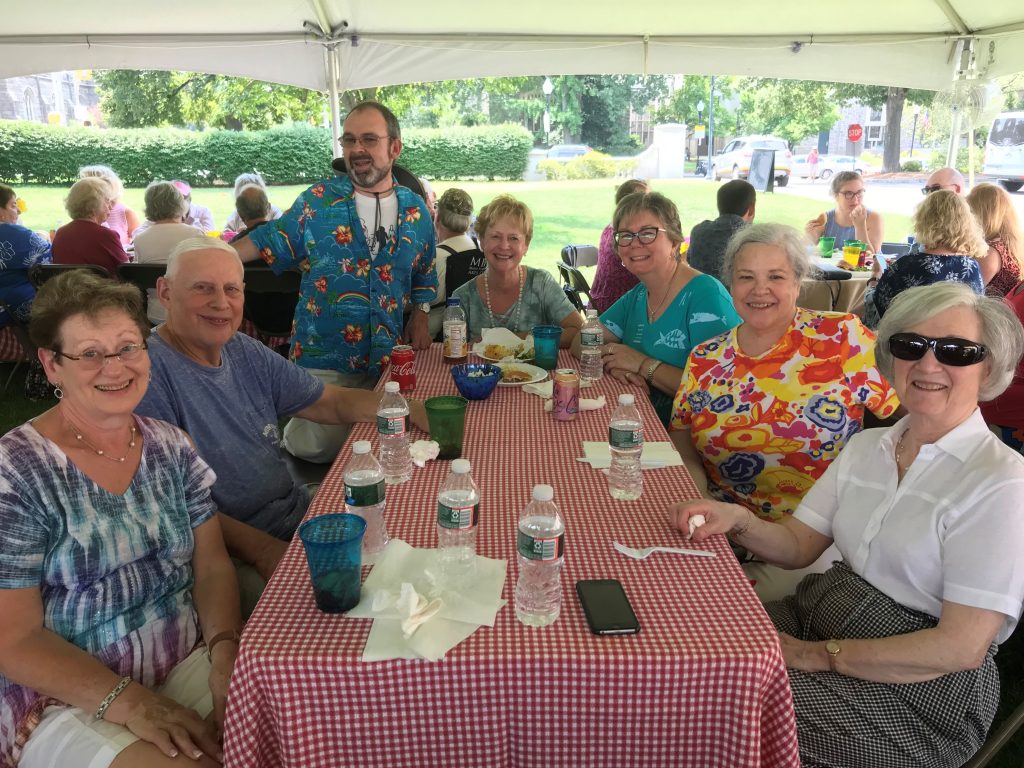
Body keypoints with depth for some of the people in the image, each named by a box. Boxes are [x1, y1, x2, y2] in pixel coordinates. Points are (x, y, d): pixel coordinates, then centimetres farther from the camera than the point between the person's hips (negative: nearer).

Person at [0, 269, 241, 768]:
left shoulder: (172, 448, 4)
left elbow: (211, 566, 3)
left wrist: (226, 651, -15)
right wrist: (130, 703, -23)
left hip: (191, 661, 5)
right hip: (67, 697, -5)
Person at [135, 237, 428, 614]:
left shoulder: (245, 352, 7)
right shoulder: (148, 373, -16)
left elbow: (335, 402, 10)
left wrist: (419, 412, -5)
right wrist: (262, 550, -25)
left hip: (299, 511, 8)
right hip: (230, 554, -8)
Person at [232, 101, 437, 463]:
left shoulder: (416, 211, 6)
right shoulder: (318, 200, -1)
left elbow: (425, 274, 18)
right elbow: (269, 242, 5)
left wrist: (420, 317, 4)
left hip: (390, 360, 3)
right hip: (323, 361, -3)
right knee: (316, 447, -6)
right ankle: (284, 433, 28)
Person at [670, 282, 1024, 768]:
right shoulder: (866, 446, 4)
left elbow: (961, 647, -19)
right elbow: (798, 545, 5)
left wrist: (819, 654, -19)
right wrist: (737, 520, -15)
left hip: (922, 688, -6)